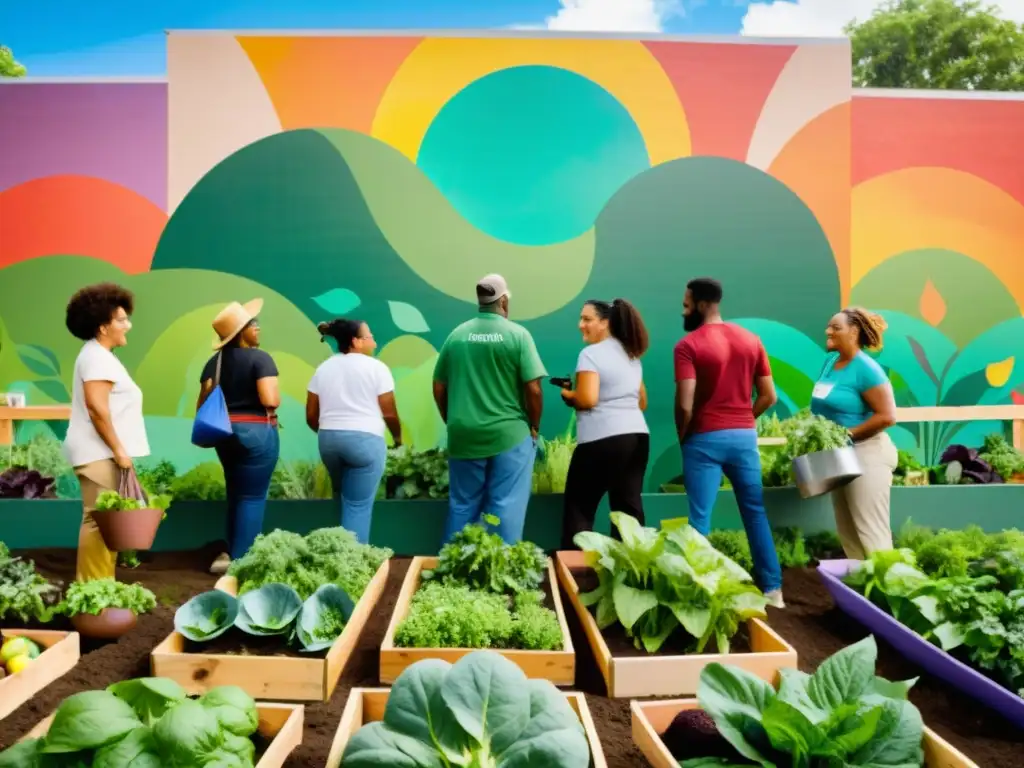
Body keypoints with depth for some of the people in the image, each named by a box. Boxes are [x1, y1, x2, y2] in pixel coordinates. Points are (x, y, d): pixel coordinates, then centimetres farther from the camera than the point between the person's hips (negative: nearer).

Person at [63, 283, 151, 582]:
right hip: (99, 454, -11)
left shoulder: (101, 356, 19)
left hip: (103, 454, 11)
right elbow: (96, 408, -22)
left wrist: (118, 450, 20)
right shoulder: (97, 357, -13)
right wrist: (118, 450, -19)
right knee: (98, 520, -8)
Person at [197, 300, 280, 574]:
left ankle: (232, 553, 25)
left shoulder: (215, 361, 8)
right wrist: (276, 399, -1)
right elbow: (271, 400, -22)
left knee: (236, 494, 19)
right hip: (257, 432, -7)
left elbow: (202, 404, 9)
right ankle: (240, 559, 5)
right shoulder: (260, 358, -12)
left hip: (225, 432, 7)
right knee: (253, 497, 2)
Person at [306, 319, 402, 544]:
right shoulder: (376, 367, -4)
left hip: (328, 440, 6)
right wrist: (398, 436, 14)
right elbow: (389, 413, -4)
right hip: (365, 440, -5)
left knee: (344, 501, 23)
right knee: (358, 506, -1)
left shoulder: (323, 368, 10)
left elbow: (311, 416, 9)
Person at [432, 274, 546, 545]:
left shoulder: (456, 335, 5)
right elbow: (533, 389, -10)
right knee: (506, 506, 4)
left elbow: (439, 388, 8)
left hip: (463, 435, 4)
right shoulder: (518, 334, -6)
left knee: (462, 505, 14)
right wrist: (534, 427, 5)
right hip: (509, 433, -3)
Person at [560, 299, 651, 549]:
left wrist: (567, 395, 2)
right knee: (629, 506, 8)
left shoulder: (591, 353, -6)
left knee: (579, 507, 3)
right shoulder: (632, 355, 18)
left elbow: (587, 399, -16)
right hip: (638, 435, 8)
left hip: (604, 440, -7)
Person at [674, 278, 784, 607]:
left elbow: (685, 405, -17)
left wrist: (682, 437, -1)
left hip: (705, 439, -5)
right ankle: (772, 588, 21)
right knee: (755, 512, 14)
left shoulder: (688, 345, -10)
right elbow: (768, 397, 6)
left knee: (700, 518, 2)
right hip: (745, 436, 5)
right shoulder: (751, 340, 6)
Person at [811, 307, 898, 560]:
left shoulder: (866, 369, -16)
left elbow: (887, 416, -21)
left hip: (866, 454, -9)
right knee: (847, 531, 14)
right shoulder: (832, 360, 8)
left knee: (871, 532, -5)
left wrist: (848, 434, -19)